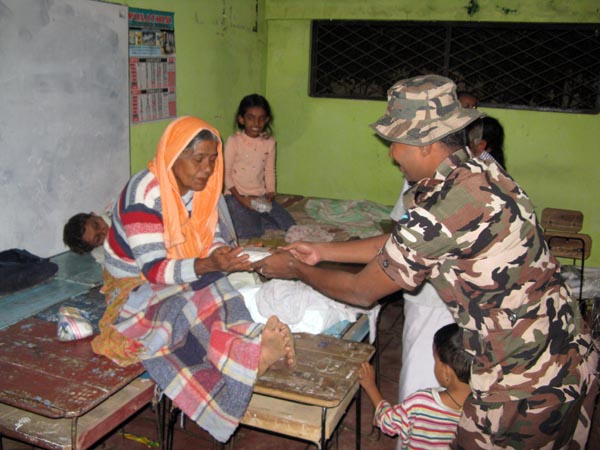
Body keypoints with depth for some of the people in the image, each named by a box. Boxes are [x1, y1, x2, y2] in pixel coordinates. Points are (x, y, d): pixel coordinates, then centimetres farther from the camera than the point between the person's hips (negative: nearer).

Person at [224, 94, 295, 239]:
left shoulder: (269, 142, 3)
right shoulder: (233, 141, -10)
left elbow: (270, 172, 9)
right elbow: (226, 173, -7)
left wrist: (270, 195, -4)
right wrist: (241, 199, -15)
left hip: (261, 196, 5)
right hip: (236, 195, -5)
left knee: (289, 225, -8)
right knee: (249, 232, -24)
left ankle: (254, 217, 6)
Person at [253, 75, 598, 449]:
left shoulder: (439, 212, -27)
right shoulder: (482, 174, 1)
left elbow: (361, 292, -12)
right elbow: (400, 246, 11)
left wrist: (297, 270, 4)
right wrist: (321, 251, 14)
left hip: (524, 386, -8)